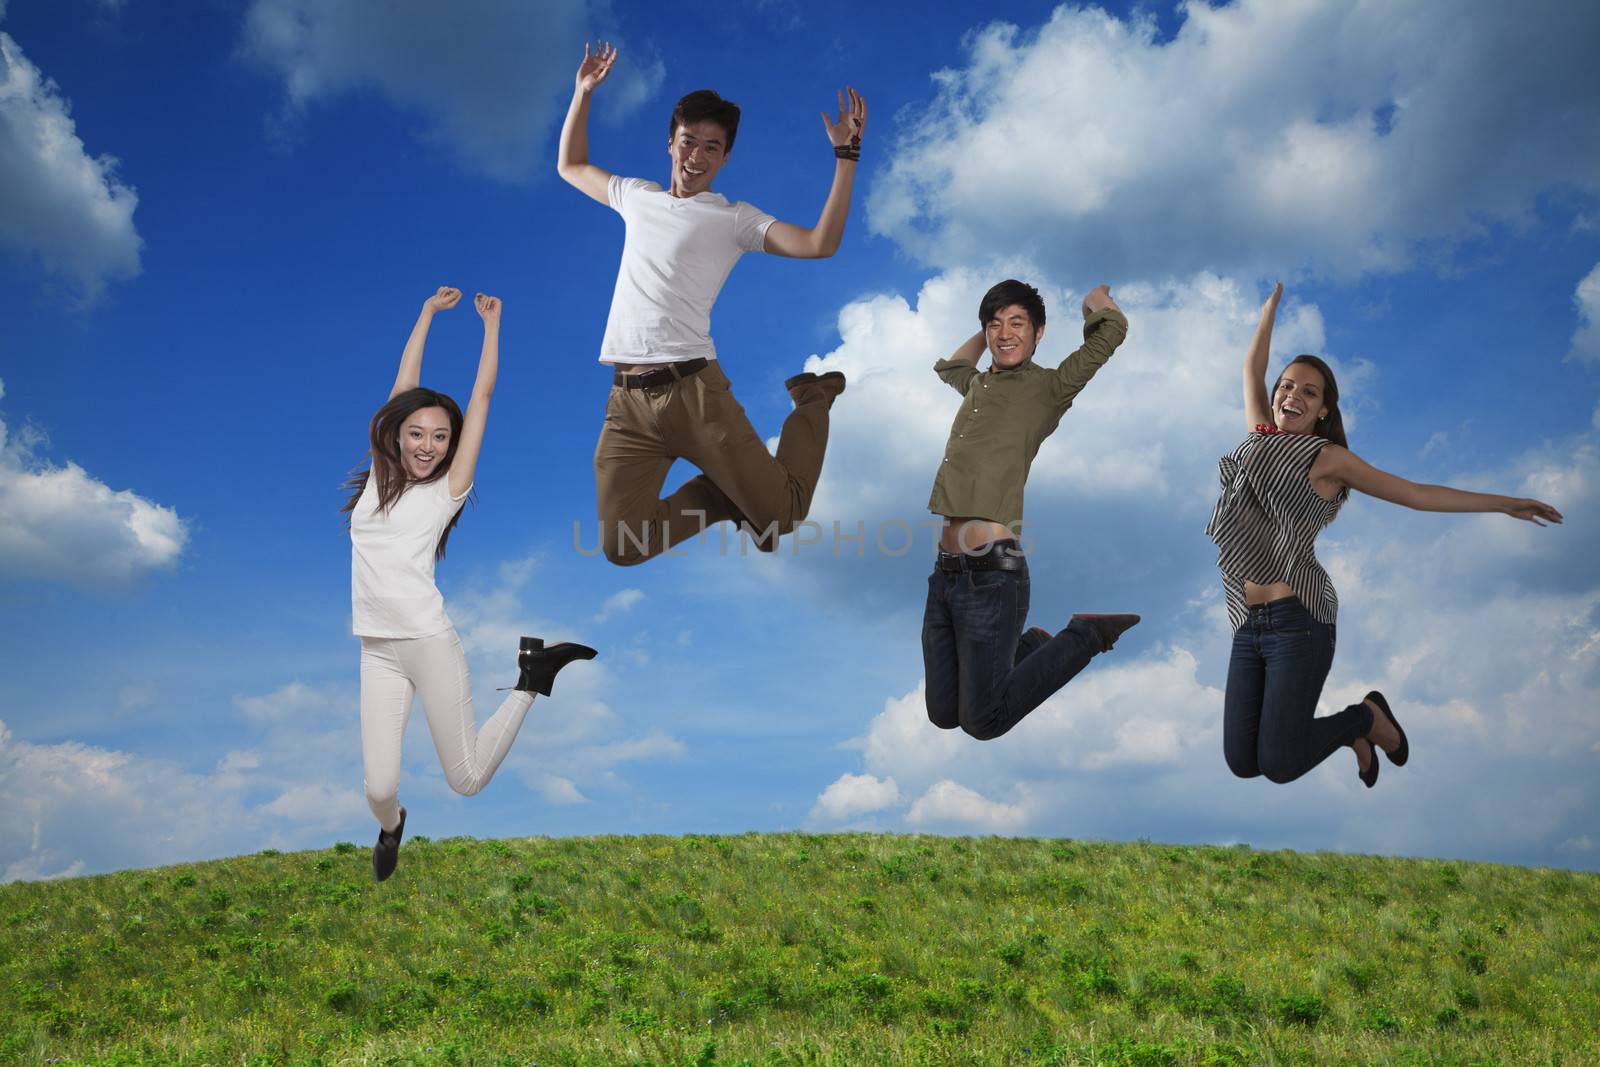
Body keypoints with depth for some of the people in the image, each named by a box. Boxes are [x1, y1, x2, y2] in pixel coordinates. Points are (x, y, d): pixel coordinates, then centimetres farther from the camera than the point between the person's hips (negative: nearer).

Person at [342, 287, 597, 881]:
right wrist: (428, 311, 20)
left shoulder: (448, 489, 3)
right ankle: (391, 826, 32)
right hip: (378, 653, 3)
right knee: (379, 788, -5)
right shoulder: (380, 476, 10)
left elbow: (482, 396, 6)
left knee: (467, 780, 1)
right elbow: (405, 384, 14)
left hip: (430, 643, -3)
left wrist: (491, 322, 12)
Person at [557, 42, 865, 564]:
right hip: (628, 402, 4)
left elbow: (819, 244, -9)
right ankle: (727, 496, 16)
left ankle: (813, 398, 27)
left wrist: (846, 155, -11)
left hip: (692, 389, -3)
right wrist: (583, 92, 30)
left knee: (781, 515, -2)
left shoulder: (734, 218, 5)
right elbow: (570, 166, 37)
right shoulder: (637, 196, 20)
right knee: (622, 547, -12)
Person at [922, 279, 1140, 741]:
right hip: (945, 569, 7)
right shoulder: (978, 385, 19)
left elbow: (1112, 328, -10)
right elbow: (947, 366, 43)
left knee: (983, 721, -3)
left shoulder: (1049, 387, 0)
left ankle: (1086, 635, 12)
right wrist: (985, 331, 35)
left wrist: (1094, 300, 10)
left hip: (991, 573, -7)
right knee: (942, 715, 11)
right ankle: (1032, 645, 31)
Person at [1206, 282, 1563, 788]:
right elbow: (1253, 370, 27)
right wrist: (1271, 305, 34)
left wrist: (1505, 503, 6)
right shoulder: (1259, 436, 15)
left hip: (1297, 618, -5)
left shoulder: (1329, 457, 3)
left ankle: (1367, 717, 18)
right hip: (1248, 626, 5)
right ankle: (1352, 733, 27)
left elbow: (1417, 494, 7)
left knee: (1277, 766, -12)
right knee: (1241, 762, 1)